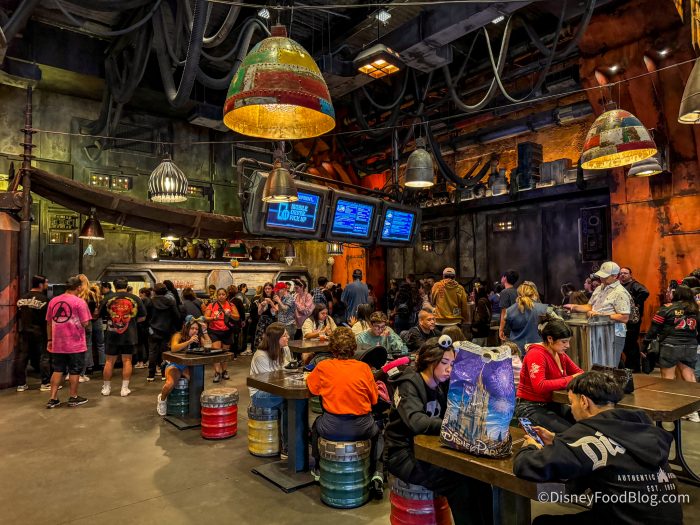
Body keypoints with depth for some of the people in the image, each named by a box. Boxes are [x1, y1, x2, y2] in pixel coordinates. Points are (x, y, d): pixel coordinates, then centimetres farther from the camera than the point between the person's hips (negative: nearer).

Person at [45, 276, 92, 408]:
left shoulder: (53, 301, 5)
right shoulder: (79, 302, -11)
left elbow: (49, 322, 10)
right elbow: (85, 323, -15)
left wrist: (49, 340, 17)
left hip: (57, 344, 5)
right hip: (75, 344, -5)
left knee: (57, 370, 14)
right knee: (75, 370, 8)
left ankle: (53, 399, 13)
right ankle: (73, 398, 16)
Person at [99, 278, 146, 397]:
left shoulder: (108, 300, -3)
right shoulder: (135, 299, -4)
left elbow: (101, 315, 10)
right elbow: (142, 317, 1)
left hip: (112, 335, 0)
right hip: (129, 335, 0)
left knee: (109, 361, 11)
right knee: (127, 361, 7)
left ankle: (106, 388, 21)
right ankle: (125, 389, 9)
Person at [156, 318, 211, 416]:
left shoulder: (198, 338, 0)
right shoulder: (178, 336, -12)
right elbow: (173, 348, -30)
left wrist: (205, 331, -15)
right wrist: (189, 341, -39)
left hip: (188, 366, 3)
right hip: (174, 365, -3)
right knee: (170, 383, -31)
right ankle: (162, 399, 6)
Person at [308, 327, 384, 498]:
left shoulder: (323, 366, -5)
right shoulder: (363, 367, -5)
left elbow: (311, 386, 13)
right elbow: (374, 399, 3)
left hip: (331, 428, 0)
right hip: (361, 428, 0)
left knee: (316, 425, 34)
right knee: (376, 430, 35)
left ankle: (319, 470, 43)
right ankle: (375, 474, 26)